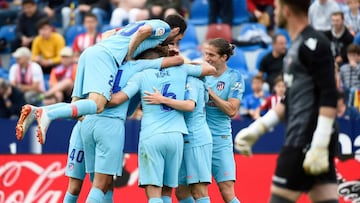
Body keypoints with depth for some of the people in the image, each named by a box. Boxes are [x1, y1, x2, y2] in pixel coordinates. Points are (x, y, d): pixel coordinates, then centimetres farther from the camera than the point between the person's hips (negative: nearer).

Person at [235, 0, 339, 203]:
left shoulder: (313, 44, -12)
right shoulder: (298, 46, 18)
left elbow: (329, 97, -19)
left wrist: (319, 145, -23)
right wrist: (257, 128, 21)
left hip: (310, 140, -9)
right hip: (300, 139, 9)